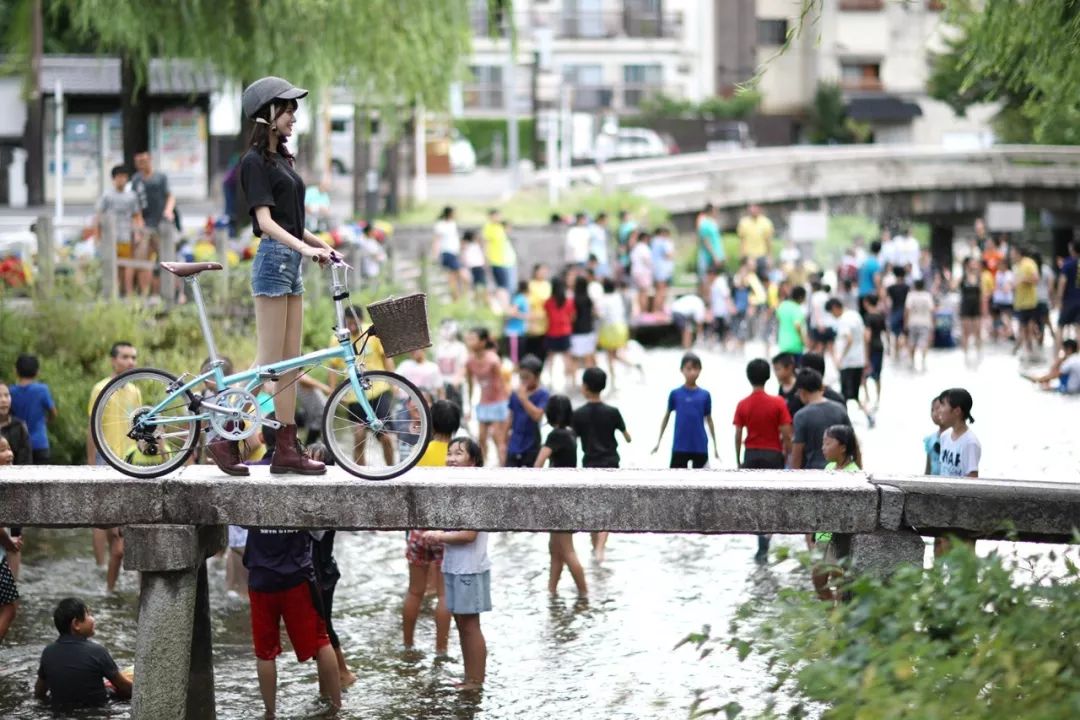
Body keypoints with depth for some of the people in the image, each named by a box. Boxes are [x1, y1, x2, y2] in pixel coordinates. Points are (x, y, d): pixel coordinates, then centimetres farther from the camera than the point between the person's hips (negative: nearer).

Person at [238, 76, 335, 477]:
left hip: (291, 262, 9)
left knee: (290, 362, 6)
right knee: (269, 361, -10)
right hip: (273, 258, -9)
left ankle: (286, 450, 7)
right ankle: (226, 440, -5)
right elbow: (265, 221, -19)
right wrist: (305, 248, -29)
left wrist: (322, 246, 10)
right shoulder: (255, 161, -10)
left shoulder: (282, 160, 17)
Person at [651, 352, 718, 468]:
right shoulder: (675, 394, -2)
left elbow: (709, 420, 8)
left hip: (700, 447, 1)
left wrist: (715, 445, 9)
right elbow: (667, 416, 9)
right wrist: (658, 441, 9)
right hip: (680, 447, -1)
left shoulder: (705, 395, 0)